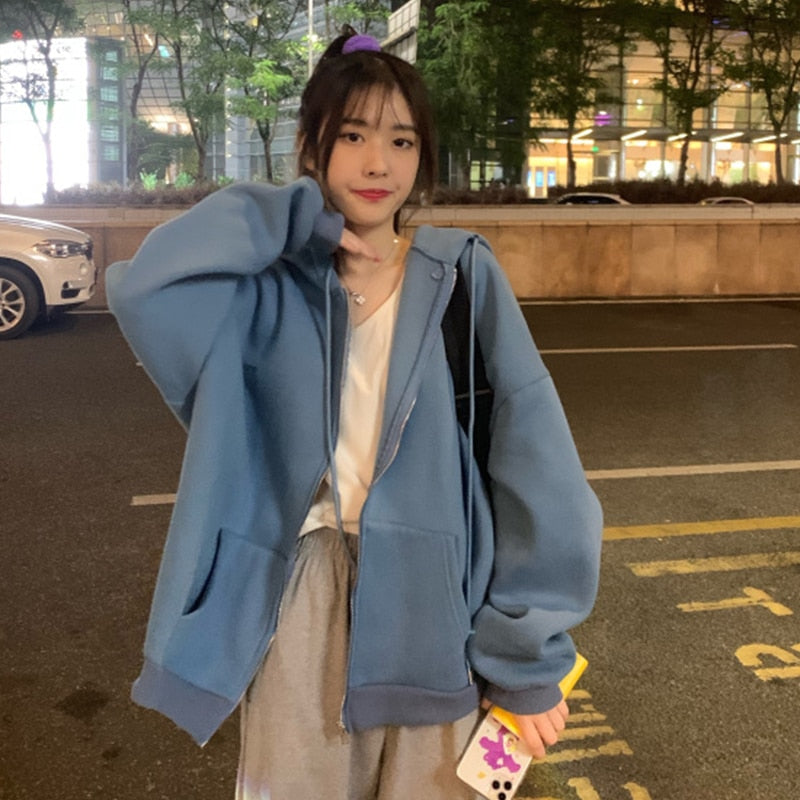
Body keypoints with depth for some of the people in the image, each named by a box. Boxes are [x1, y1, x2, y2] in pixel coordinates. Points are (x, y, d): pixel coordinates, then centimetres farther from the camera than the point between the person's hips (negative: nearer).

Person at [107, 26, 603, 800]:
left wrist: (529, 653, -7)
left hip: (431, 598, 1)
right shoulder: (269, 287, -3)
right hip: (301, 598, 0)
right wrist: (298, 221, -13)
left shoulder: (463, 276, -3)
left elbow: (532, 458, -6)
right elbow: (144, 285, -24)